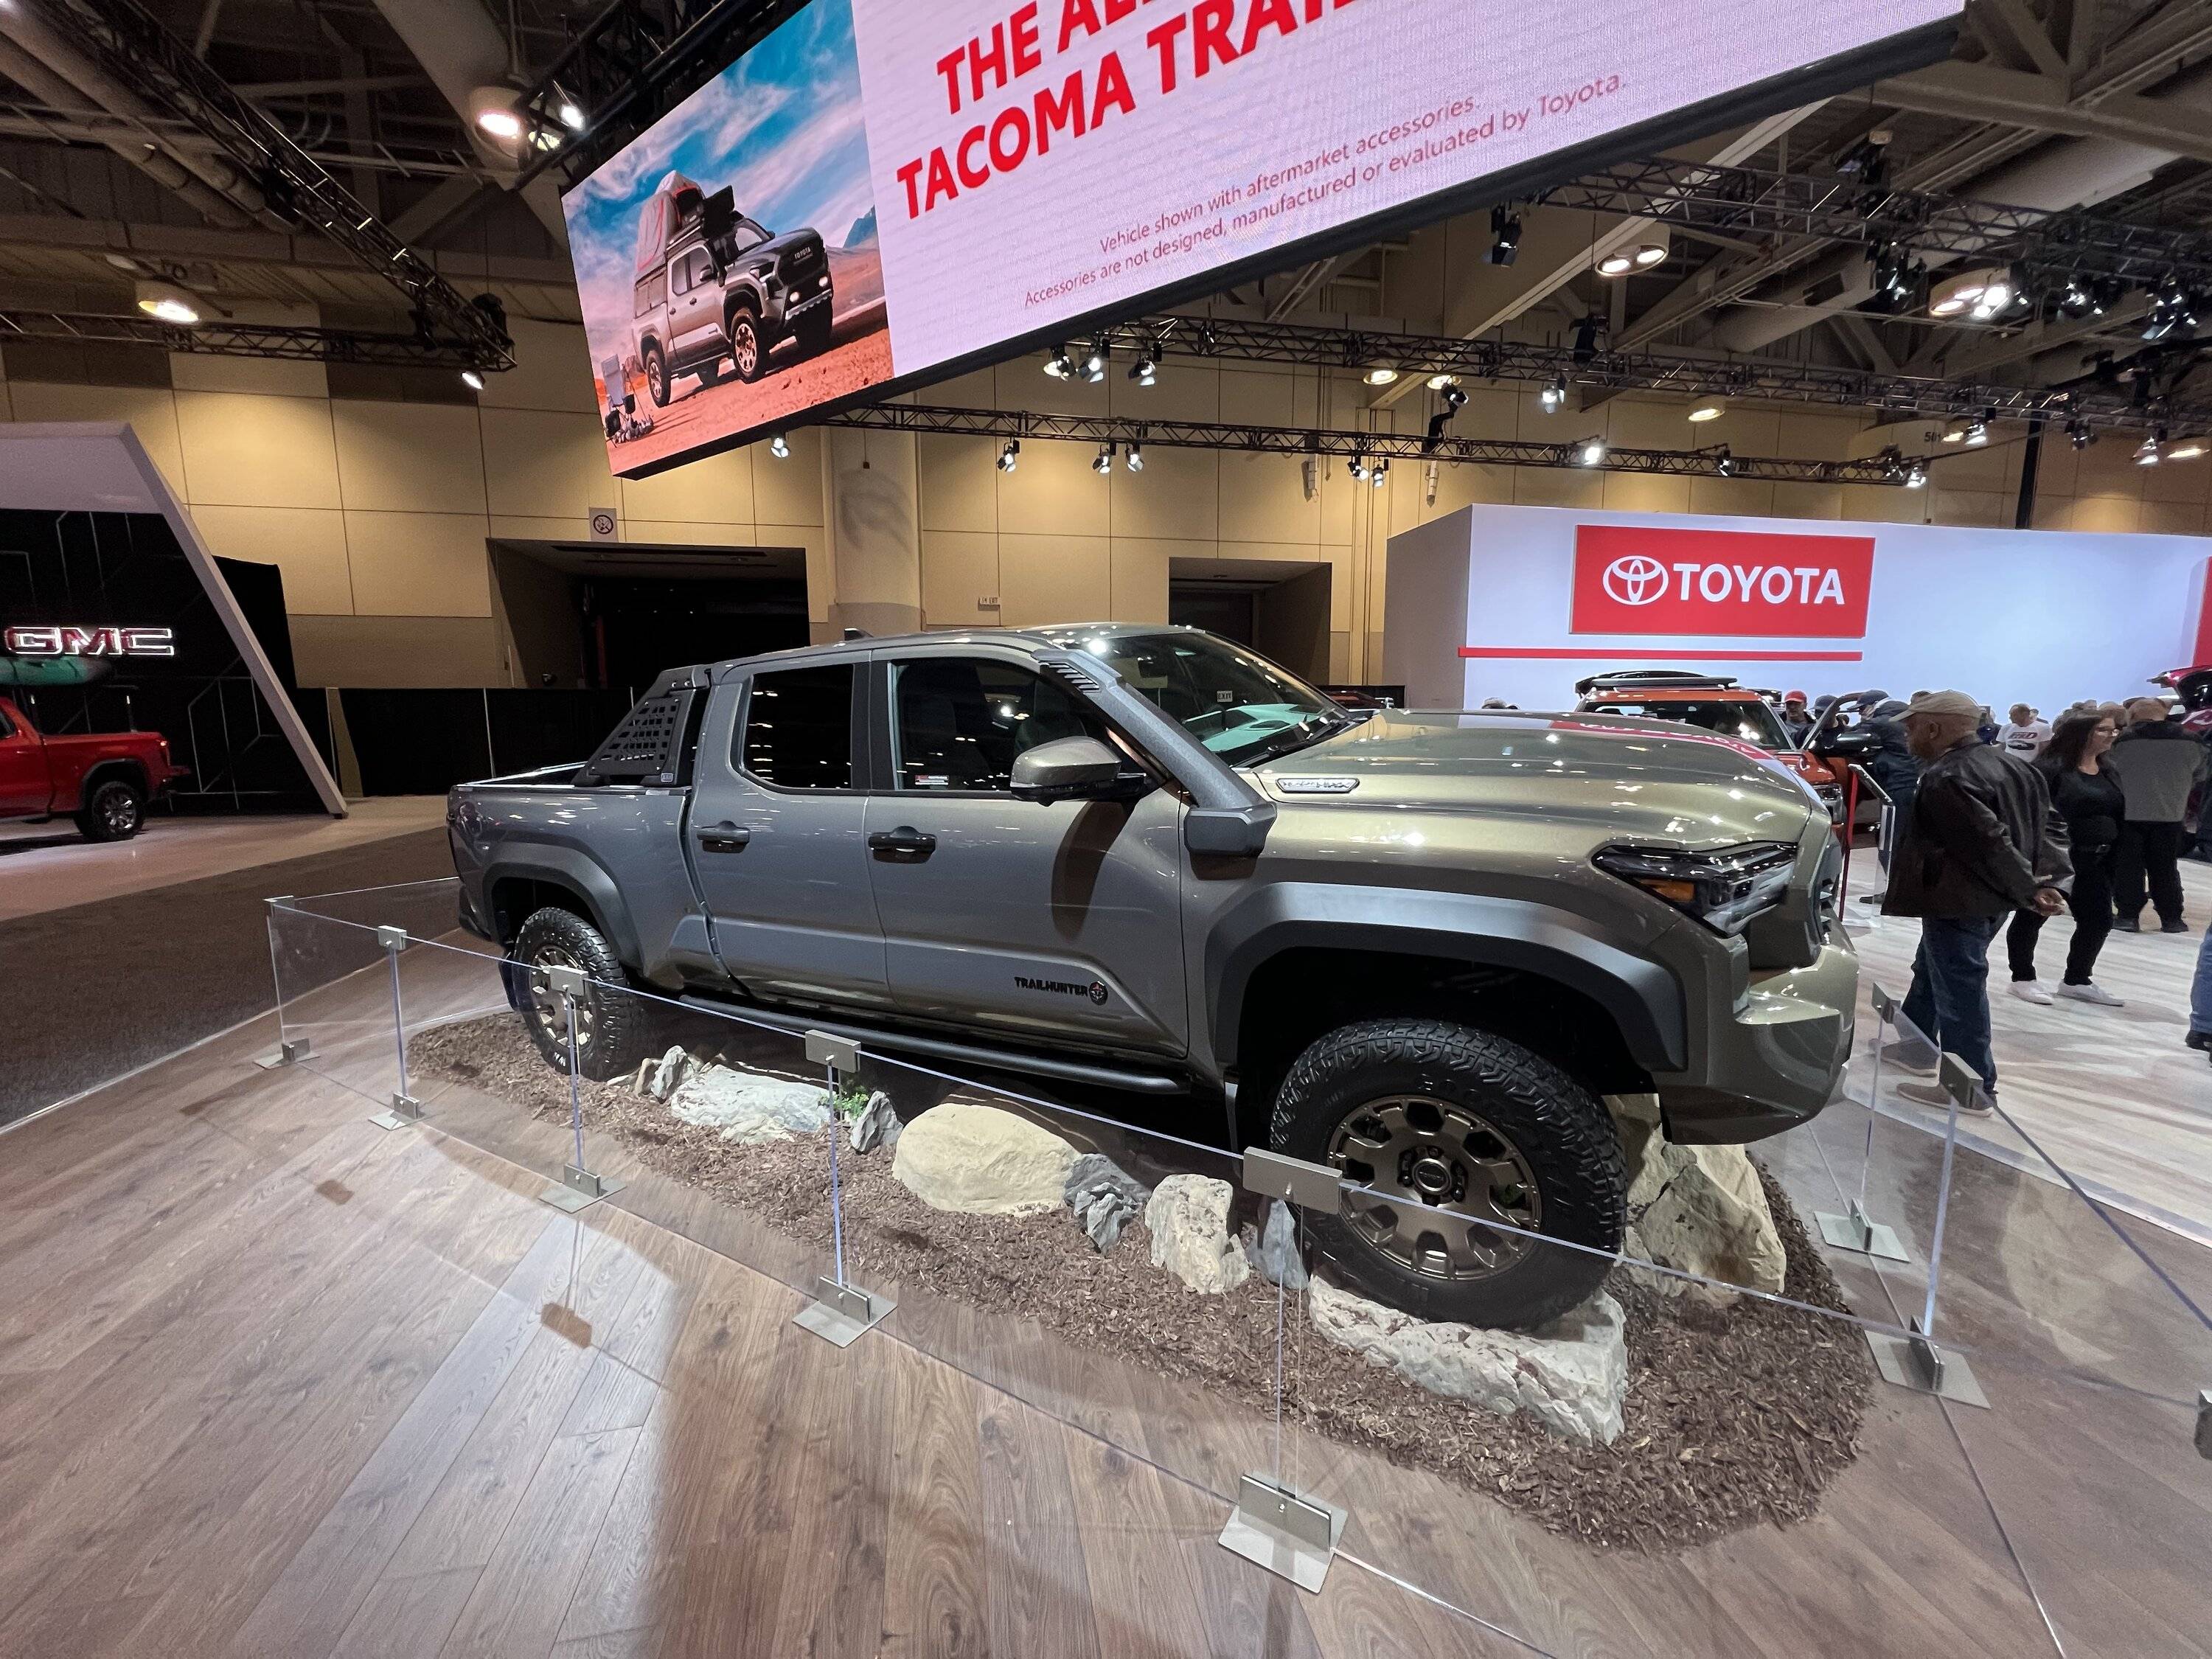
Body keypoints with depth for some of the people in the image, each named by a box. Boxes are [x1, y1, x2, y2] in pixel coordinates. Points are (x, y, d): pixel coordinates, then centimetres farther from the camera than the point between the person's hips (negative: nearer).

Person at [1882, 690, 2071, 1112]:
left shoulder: (1946, 779, -21)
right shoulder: (2009, 763, 12)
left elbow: (1989, 841, -25)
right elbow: (2049, 821, 13)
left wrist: (2028, 889, -16)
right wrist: (2045, 877, 5)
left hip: (1958, 901, -10)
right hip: (1991, 897, 10)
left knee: (1960, 991, -2)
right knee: (1931, 971, 23)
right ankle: (1919, 1045, 36)